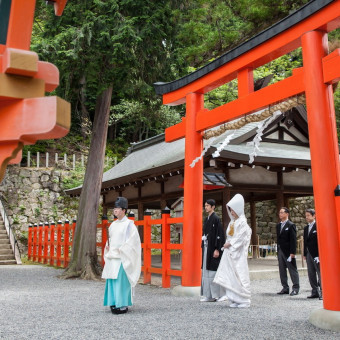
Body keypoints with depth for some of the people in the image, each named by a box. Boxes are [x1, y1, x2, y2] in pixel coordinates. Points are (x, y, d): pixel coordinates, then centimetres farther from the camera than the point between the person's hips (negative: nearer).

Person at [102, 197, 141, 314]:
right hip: (112, 257, 7)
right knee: (111, 280, 7)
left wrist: (121, 249, -14)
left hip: (122, 257, -7)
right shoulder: (113, 225, 15)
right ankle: (114, 303, 16)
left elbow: (133, 239, -12)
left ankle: (124, 305, -1)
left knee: (122, 280, -7)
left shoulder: (129, 224, -6)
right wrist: (108, 246, 6)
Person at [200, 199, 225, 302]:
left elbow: (219, 235, -15)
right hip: (206, 247, 9)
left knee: (212, 271, -4)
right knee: (206, 271, 9)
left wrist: (217, 249, -19)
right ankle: (208, 294, 15)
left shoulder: (216, 219, -11)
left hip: (213, 248, -9)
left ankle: (215, 295, 4)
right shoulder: (207, 219, 15)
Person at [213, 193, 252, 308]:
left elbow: (241, 238, -15)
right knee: (231, 276, 5)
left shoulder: (242, 222, -8)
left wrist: (229, 244, -11)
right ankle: (235, 299, 12)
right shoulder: (232, 222, 15)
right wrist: (227, 244, 5)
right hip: (229, 252, 8)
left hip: (238, 252, -8)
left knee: (239, 275, -5)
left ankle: (244, 300, 3)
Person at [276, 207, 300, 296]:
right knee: (282, 271, 9)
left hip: (288, 251, -7)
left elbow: (293, 240, -11)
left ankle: (296, 288, 6)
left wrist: (292, 252, -16)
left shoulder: (291, 225, -7)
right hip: (280, 251, 7)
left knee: (292, 270, 0)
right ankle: (285, 288, 16)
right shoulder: (278, 225, 14)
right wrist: (278, 250, 10)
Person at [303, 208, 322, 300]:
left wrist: (320, 254, -14)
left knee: (320, 273, -4)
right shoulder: (306, 228, 16)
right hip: (309, 254, 7)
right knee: (311, 274, 9)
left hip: (317, 253, -7)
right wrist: (304, 254, 12)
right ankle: (315, 292, 16)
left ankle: (322, 292, 1)